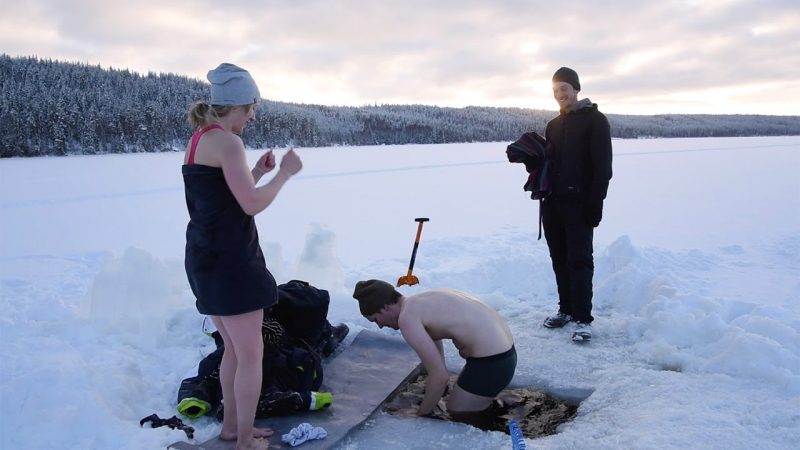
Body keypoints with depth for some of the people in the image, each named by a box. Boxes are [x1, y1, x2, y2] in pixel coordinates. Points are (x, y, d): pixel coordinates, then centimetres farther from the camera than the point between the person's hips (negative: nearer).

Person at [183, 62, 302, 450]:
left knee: (234, 348, 21)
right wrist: (285, 173, -6)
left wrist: (257, 172, 15)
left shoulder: (198, 140, 13)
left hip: (207, 258, 10)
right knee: (251, 354, 2)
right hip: (229, 261, -10)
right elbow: (252, 204, -19)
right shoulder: (227, 142, -16)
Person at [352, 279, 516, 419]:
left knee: (458, 421, 8)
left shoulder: (407, 317, -15)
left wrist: (422, 414, -1)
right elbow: (437, 352, 26)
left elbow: (441, 375, -16)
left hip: (490, 363, -9)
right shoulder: (421, 301, 13)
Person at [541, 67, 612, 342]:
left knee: (579, 260, -6)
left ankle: (583, 319, -2)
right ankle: (566, 309, 21)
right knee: (560, 259, 11)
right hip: (553, 202, 7)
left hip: (579, 203, -6)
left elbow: (602, 166, -11)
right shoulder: (553, 125, 17)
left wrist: (595, 203, -18)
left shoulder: (594, 120, -4)